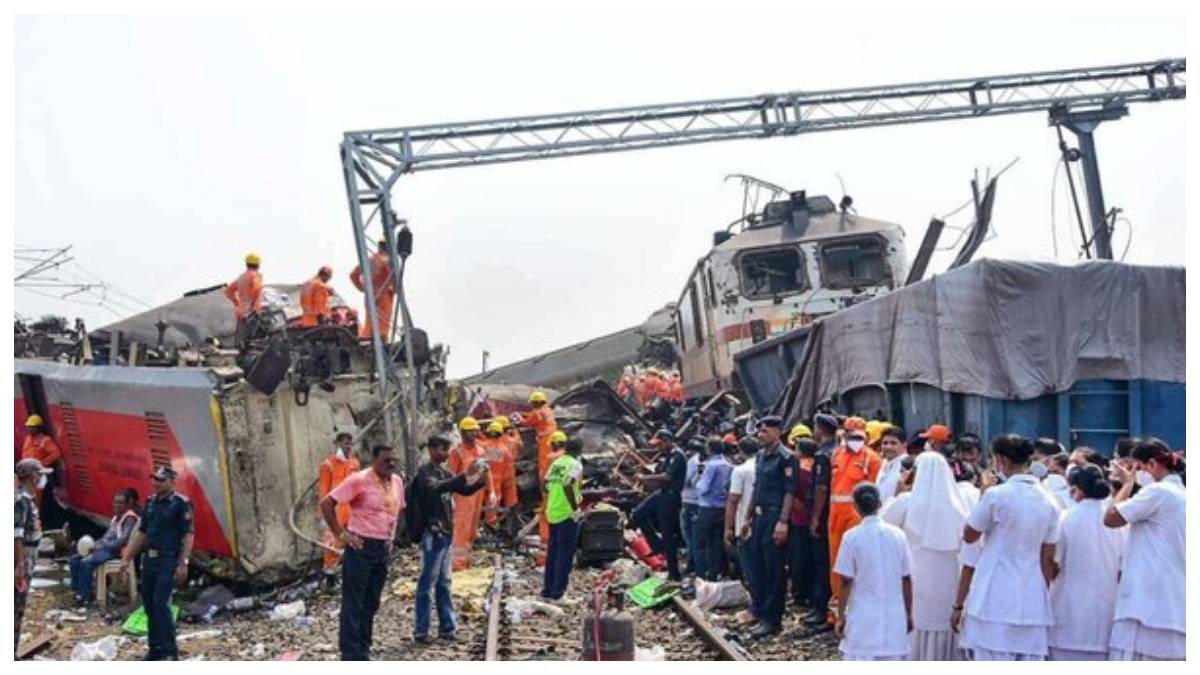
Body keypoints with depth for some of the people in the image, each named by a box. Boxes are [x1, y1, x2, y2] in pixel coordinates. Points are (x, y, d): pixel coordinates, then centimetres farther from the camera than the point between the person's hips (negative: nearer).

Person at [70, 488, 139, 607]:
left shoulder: (130, 518, -8)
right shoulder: (116, 517, 21)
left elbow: (123, 540, -18)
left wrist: (101, 547, -19)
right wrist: (95, 545, 2)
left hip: (114, 551, -10)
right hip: (103, 548, 10)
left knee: (86, 562, -29)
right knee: (73, 560, -2)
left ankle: (86, 595, -21)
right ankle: (77, 591, -3)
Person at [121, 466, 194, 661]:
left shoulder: (181, 504, -9)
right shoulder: (150, 503, 12)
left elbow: (188, 535, -13)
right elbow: (141, 533, 18)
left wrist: (183, 564, -20)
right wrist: (127, 558, 14)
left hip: (168, 560, -7)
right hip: (149, 559, 7)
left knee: (161, 604, -13)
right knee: (149, 605, 10)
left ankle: (170, 652, -6)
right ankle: (155, 649, 20)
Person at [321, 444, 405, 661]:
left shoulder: (397, 482, 7)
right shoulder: (359, 480, -14)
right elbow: (327, 504, -14)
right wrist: (340, 533, -14)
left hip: (383, 548, 7)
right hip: (361, 547, -7)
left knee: (371, 604, 14)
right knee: (353, 605, -1)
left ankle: (363, 652, 24)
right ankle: (351, 656, 3)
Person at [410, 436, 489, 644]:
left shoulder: (444, 471, 14)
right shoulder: (425, 472, -10)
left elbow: (464, 490, 17)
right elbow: (435, 488, -30)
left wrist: (480, 480, -2)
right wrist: (464, 476, -36)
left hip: (445, 532, 8)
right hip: (432, 533, -8)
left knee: (443, 583, 12)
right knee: (427, 582, -5)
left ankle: (447, 627, 18)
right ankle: (421, 630, -1)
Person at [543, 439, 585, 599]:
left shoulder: (556, 463, 11)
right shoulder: (575, 464, -11)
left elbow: (546, 485, 13)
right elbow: (567, 485, -26)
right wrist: (575, 508, -19)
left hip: (552, 513, 7)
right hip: (567, 515, -7)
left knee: (552, 552, 15)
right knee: (565, 554, -1)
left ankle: (547, 589, 20)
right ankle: (558, 591, 0)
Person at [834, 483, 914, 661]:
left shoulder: (852, 537, -9)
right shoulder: (898, 534, 0)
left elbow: (846, 582, -8)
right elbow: (906, 580, 4)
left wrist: (841, 616, 2)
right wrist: (909, 614, 15)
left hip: (863, 620, -3)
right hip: (894, 618, 3)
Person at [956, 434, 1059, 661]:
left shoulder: (996, 495, -10)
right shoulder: (1048, 501, 6)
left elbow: (969, 535, 2)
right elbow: (1048, 558, 10)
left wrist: (982, 495, 6)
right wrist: (1044, 595, 18)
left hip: (996, 600, -5)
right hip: (1033, 602, 5)